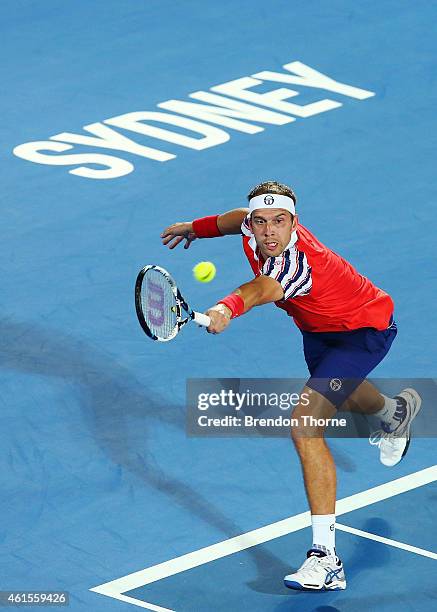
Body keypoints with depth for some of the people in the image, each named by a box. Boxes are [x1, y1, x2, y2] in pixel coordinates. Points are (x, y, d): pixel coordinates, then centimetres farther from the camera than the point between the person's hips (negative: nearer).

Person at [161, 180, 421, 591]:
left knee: (305, 426, -27)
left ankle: (325, 557, -30)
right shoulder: (254, 228, -18)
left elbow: (261, 290, -64)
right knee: (339, 393, 38)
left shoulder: (297, 263, -41)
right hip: (320, 329, 9)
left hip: (363, 332, -9)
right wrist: (196, 227, 21)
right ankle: (396, 410, 76)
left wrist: (227, 308, -82)